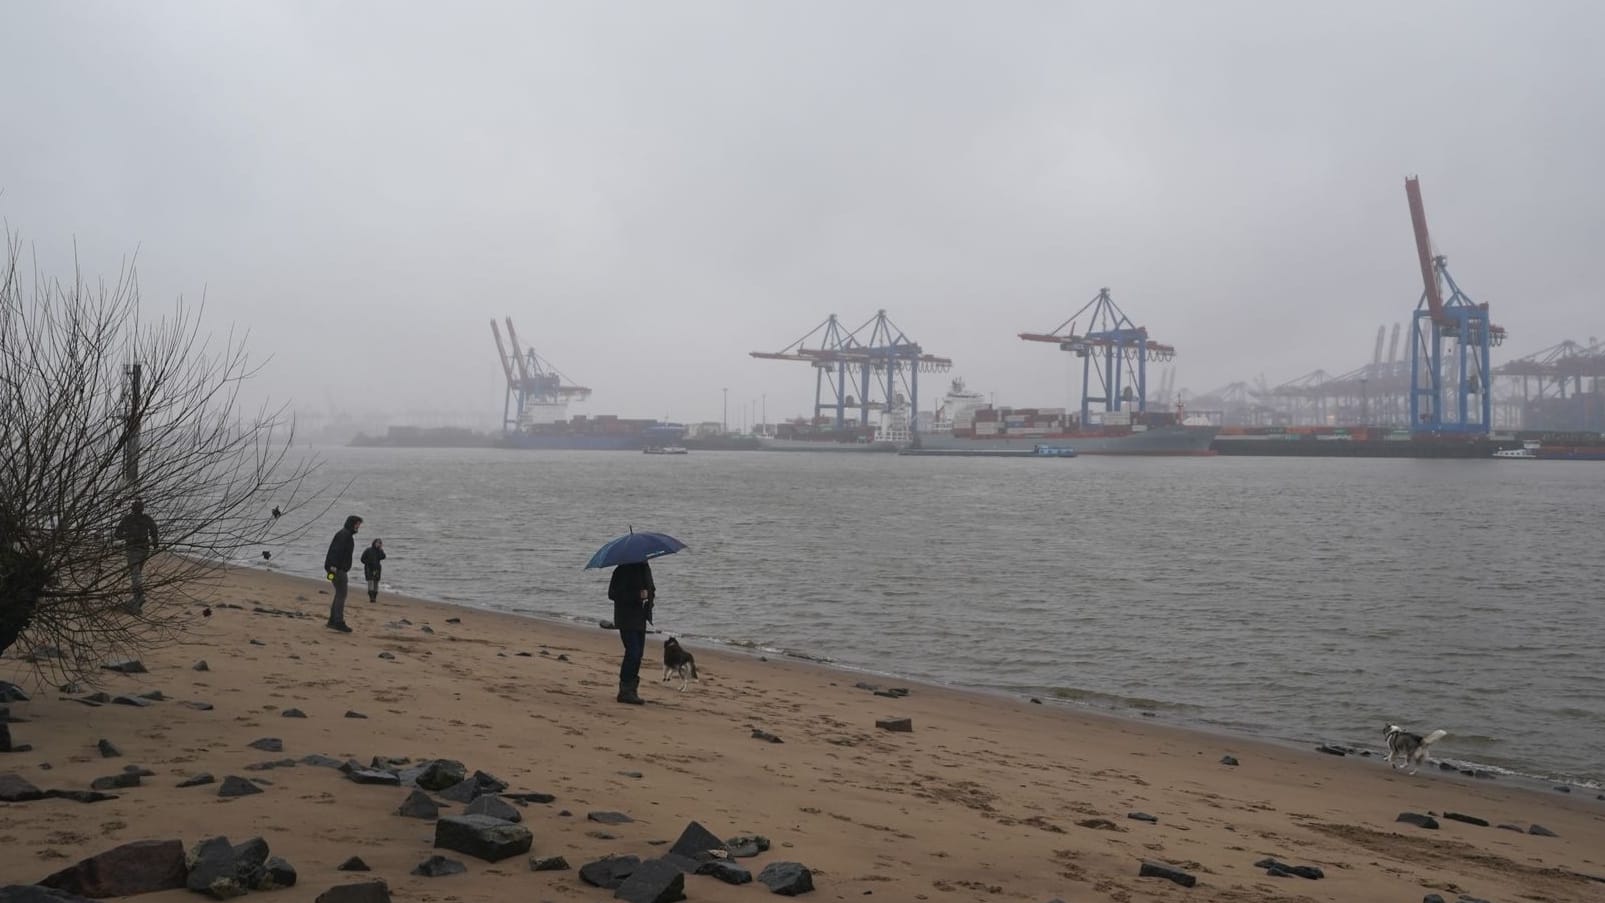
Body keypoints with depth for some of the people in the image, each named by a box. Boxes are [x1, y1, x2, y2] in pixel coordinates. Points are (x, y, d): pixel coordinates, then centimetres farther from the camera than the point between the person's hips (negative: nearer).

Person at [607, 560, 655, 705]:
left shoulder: (644, 567, 10)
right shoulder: (623, 569, -14)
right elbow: (613, 594, -18)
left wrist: (652, 592, 1)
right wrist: (638, 595, -25)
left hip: (640, 618, 8)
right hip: (627, 618, -8)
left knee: (638, 654, 10)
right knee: (633, 652, -13)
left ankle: (630, 690, 18)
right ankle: (625, 690, -5)